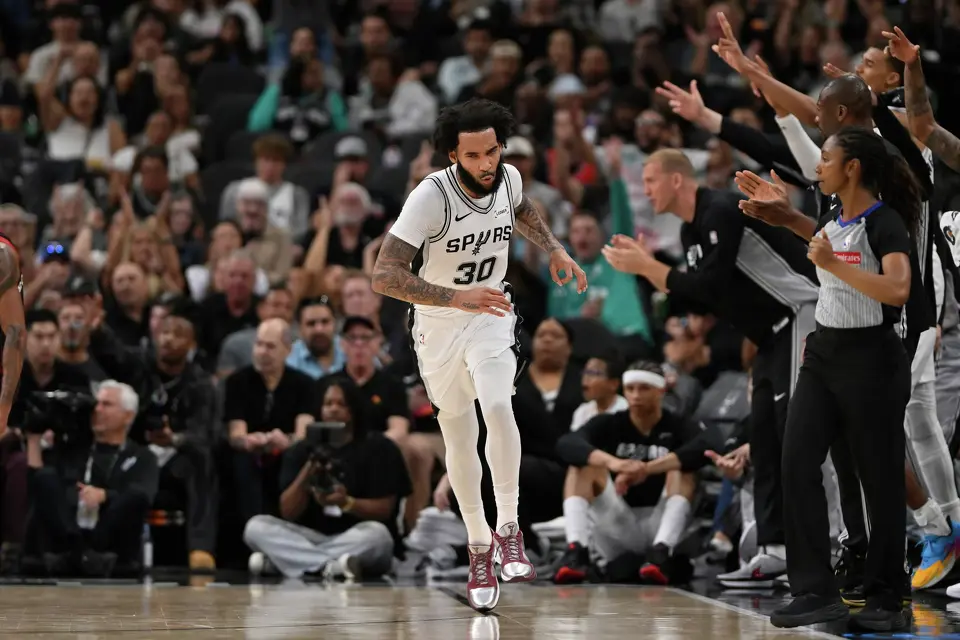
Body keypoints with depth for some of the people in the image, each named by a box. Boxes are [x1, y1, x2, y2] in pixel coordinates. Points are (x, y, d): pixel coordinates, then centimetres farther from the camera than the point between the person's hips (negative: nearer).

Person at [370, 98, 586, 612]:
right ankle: (478, 544, 25)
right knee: (459, 438, 8)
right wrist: (456, 297, -42)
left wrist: (554, 250, 5)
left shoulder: (508, 178, -11)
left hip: (492, 314, 2)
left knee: (497, 407, -24)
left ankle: (508, 528, -14)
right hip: (438, 324, -2)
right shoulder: (430, 196, -28)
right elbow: (384, 276, -34)